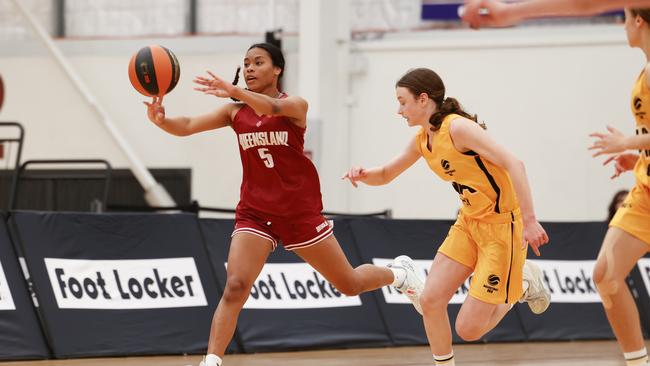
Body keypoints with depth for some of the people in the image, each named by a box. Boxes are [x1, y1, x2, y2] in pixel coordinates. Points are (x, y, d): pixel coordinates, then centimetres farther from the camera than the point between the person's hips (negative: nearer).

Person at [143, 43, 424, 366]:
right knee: (234, 288, -19)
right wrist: (161, 120, -35)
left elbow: (273, 108, -33)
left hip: (300, 212, -2)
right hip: (255, 214, 2)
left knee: (351, 285, 11)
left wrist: (235, 92, -53)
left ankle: (399, 273, 41)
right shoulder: (235, 112, 1)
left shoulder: (295, 105, -8)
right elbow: (187, 126, -11)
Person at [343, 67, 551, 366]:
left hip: (502, 226, -8)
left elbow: (513, 164, -28)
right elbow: (386, 175, 18)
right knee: (430, 300, -4)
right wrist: (364, 174, -6)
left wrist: (529, 220, -32)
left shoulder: (457, 128, -21)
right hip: (469, 223, 8)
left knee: (468, 329, -7)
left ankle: (523, 285, 17)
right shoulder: (423, 140, 5)